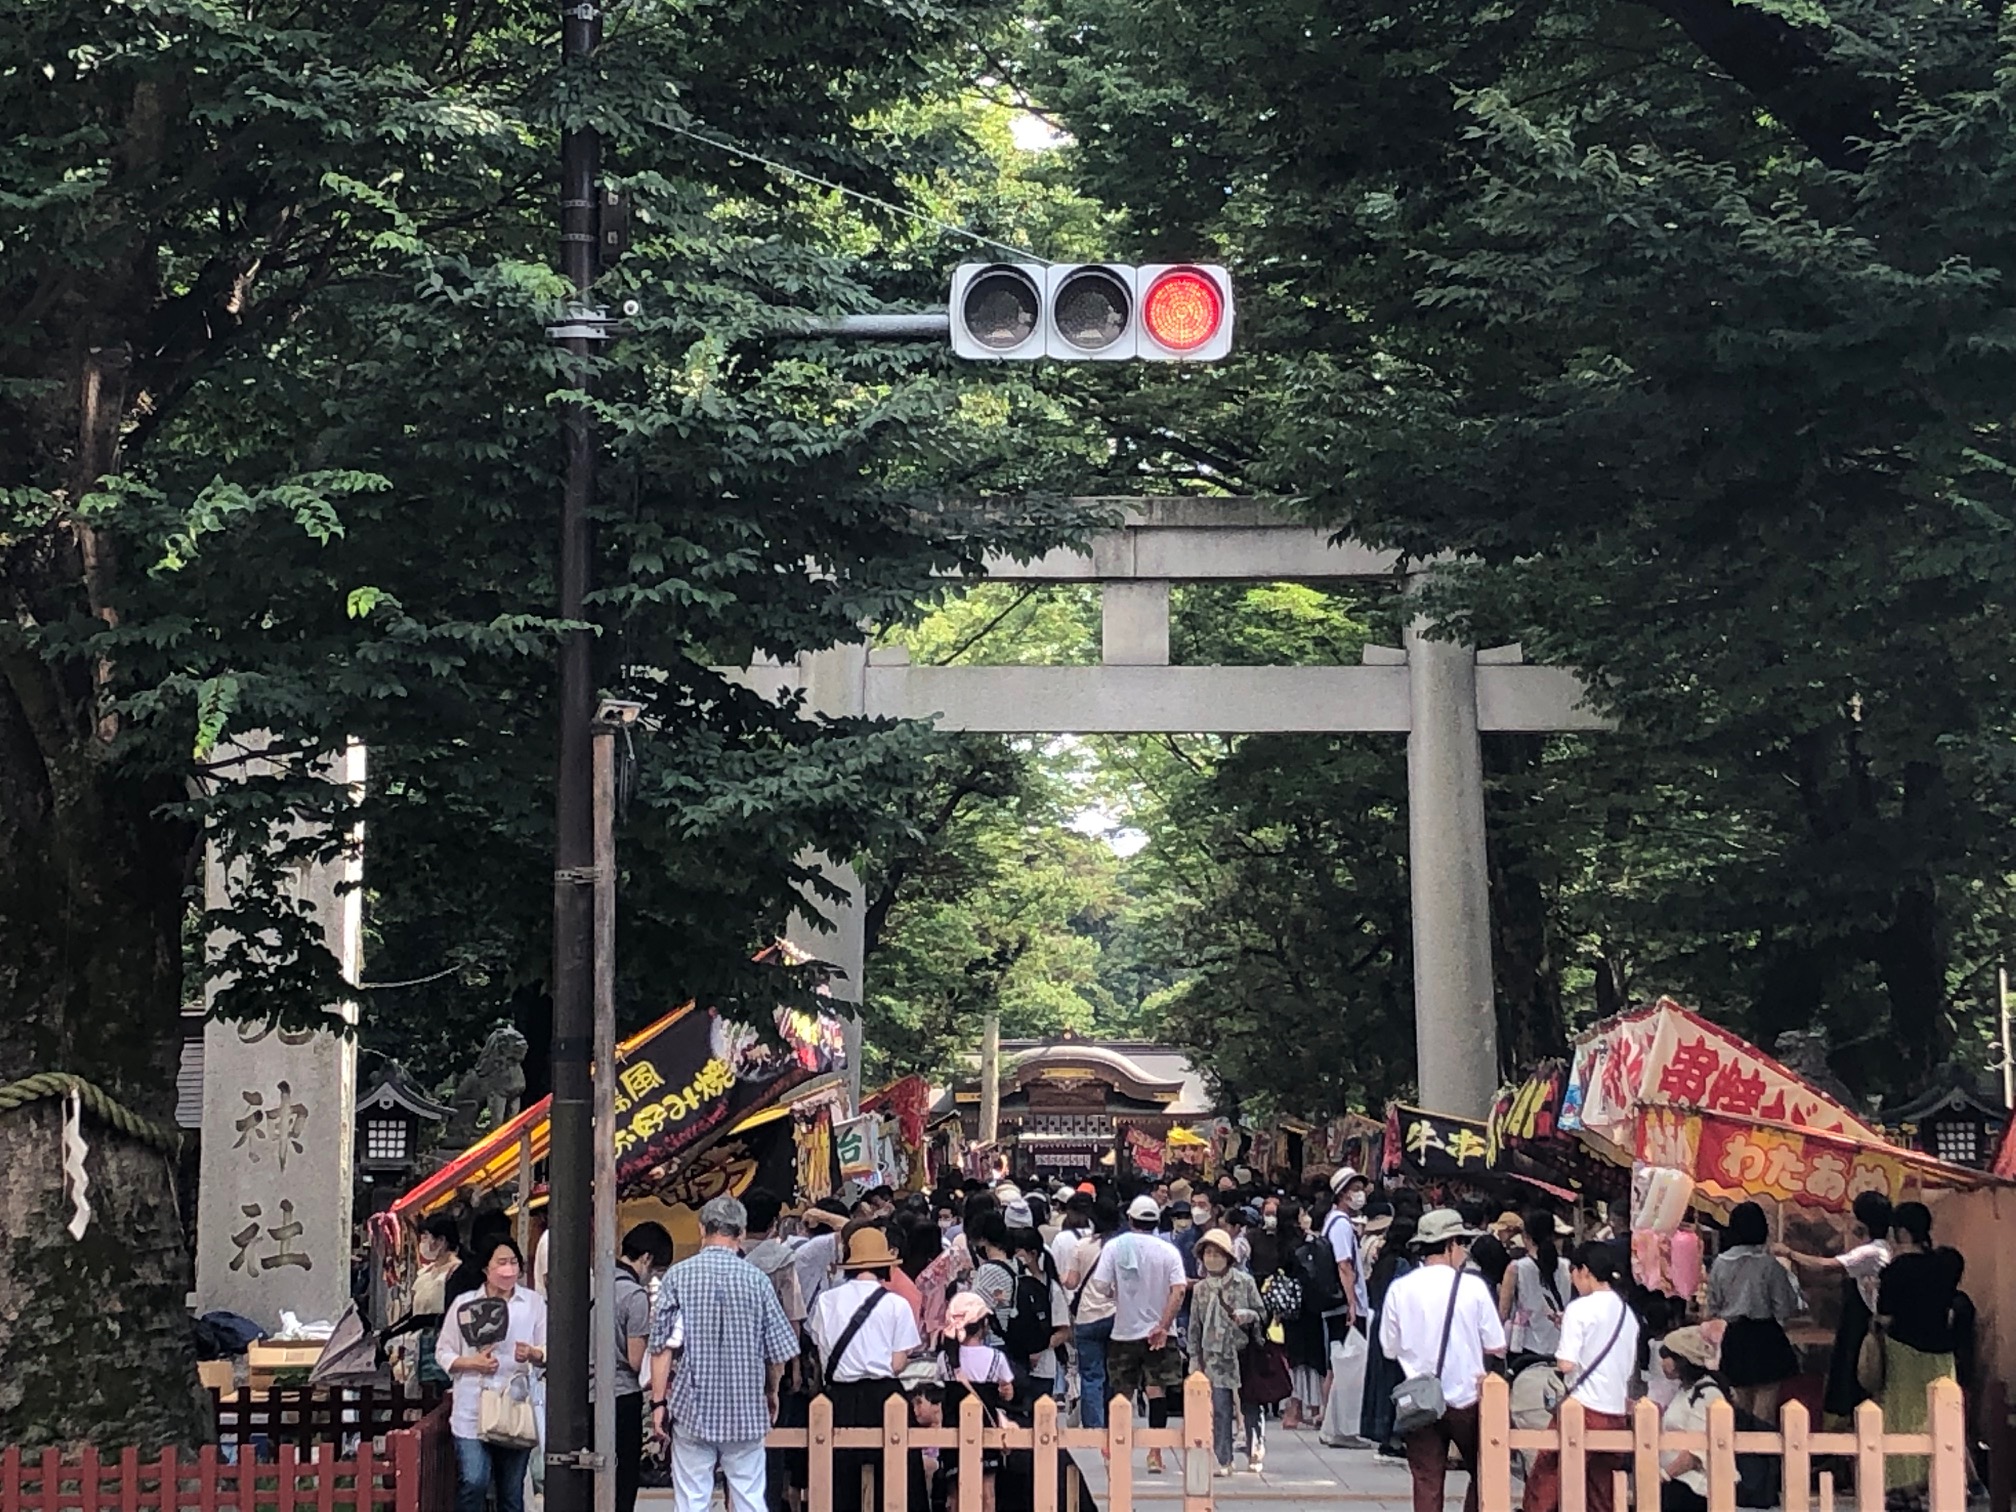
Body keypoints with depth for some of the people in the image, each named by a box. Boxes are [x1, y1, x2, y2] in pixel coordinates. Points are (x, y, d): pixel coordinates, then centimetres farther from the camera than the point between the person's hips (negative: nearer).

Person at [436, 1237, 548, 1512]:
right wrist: (470, 1363, -11)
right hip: (473, 1410, -2)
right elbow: (443, 1351, 8)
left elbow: (549, 1353, 8)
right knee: (473, 1482, -14)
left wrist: (533, 1354, -15)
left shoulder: (534, 1303, 7)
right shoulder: (464, 1304, 4)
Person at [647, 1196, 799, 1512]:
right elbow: (778, 1351, 2)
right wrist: (771, 1393, 20)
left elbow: (662, 1346, -6)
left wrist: (658, 1402, 0)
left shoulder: (678, 1276, -3)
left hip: (692, 1407, -1)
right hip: (747, 1409, 1)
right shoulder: (757, 1280, -1)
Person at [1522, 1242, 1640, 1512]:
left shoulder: (1580, 1308, -8)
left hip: (1583, 1408, -7)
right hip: (1617, 1412, 7)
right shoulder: (1627, 1313, 11)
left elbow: (1565, 1364, -16)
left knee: (1543, 1483, -1)